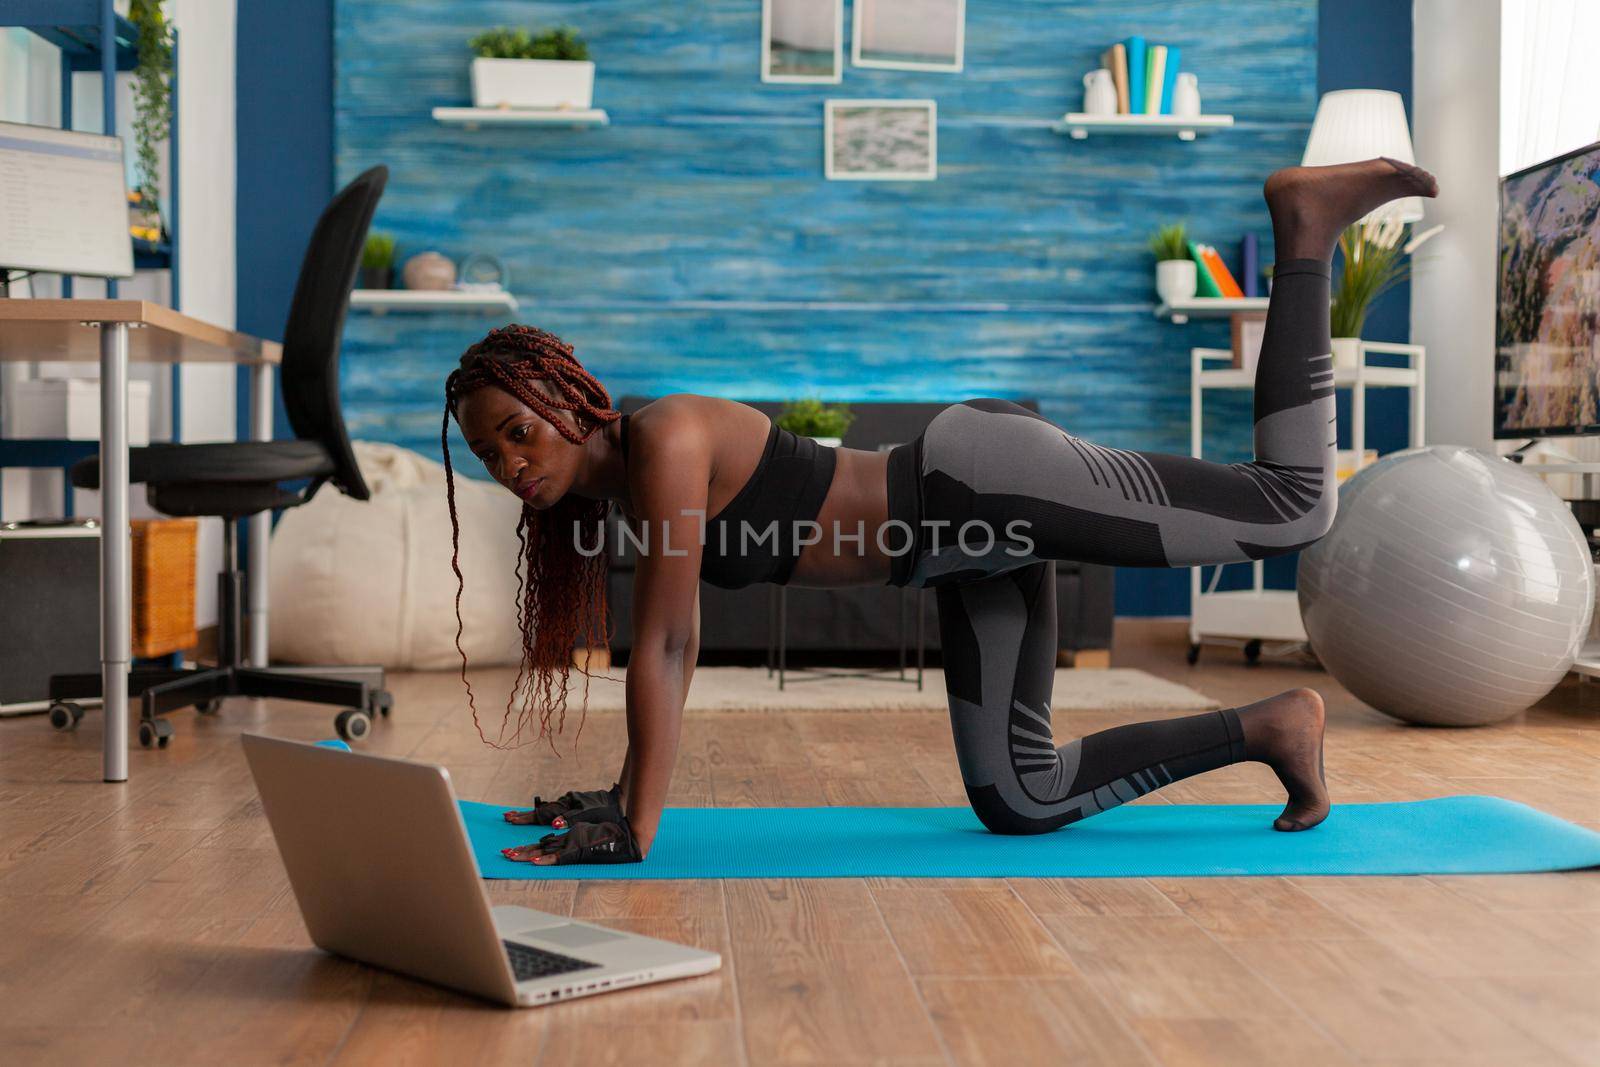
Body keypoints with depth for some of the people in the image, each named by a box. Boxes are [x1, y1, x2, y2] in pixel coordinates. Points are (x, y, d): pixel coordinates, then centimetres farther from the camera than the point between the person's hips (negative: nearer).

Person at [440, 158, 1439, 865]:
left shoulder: (665, 438, -18)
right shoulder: (616, 492, 10)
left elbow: (664, 649, -20)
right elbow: (674, 652, 20)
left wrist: (637, 830, -16)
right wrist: (625, 791, 22)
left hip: (985, 478, -8)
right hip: (972, 545, 9)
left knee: (1294, 505, 0)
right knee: (1019, 802, 7)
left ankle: (1305, 225, 13)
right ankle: (1265, 727, 15)